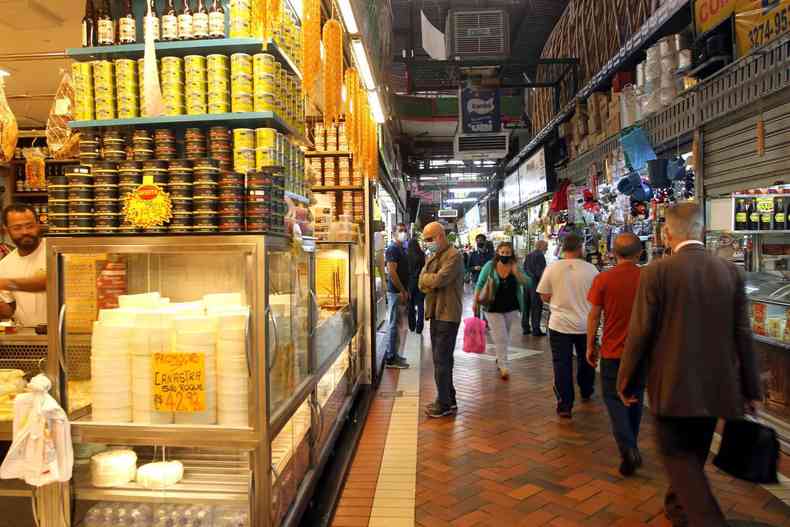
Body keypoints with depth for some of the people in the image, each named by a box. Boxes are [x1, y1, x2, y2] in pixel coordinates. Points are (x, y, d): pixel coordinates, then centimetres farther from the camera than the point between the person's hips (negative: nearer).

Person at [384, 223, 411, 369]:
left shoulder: (402, 249, 16)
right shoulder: (393, 249, -13)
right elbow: (392, 272, -20)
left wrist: (406, 291, 16)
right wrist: (402, 291, -18)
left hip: (402, 292, 9)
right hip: (396, 292, -9)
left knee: (402, 326, 14)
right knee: (394, 325, -3)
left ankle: (395, 355, 24)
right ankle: (391, 358, 4)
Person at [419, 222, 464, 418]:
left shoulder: (453, 256, -11)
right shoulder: (432, 257, 16)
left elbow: (438, 280, -22)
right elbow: (422, 284, 7)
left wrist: (426, 278, -3)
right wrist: (432, 281, -13)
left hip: (448, 314, -8)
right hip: (435, 313, 9)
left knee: (442, 360, -4)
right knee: (442, 359, 14)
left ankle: (444, 404, 6)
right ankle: (449, 399, 25)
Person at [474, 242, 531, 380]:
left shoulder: (515, 267, -3)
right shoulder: (490, 266, -9)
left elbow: (526, 283, -10)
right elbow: (480, 284, -2)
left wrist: (516, 272, -25)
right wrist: (476, 301, -4)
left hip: (511, 308, 3)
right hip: (494, 308, -3)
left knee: (505, 337, 16)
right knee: (500, 338, -5)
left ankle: (500, 360, 37)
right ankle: (504, 367, 2)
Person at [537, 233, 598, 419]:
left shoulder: (552, 268, -9)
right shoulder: (591, 269, -8)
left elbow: (545, 296, -3)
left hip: (560, 325, -1)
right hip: (585, 325, 1)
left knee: (562, 365, 4)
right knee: (586, 361, 23)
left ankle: (564, 405, 5)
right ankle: (586, 393, 42)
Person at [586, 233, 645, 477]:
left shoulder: (603, 279, -11)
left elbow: (594, 316, -6)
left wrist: (590, 347, 6)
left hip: (612, 351, -3)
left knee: (614, 398, 10)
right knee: (635, 398, 19)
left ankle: (628, 449, -5)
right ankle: (631, 448, 33)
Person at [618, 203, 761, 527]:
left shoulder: (657, 272, -14)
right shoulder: (730, 271, -1)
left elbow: (640, 332, -13)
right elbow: (743, 334, 2)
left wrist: (627, 382, -1)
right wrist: (750, 388, 11)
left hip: (674, 384, -5)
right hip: (716, 384, 5)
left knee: (678, 455, 9)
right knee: (694, 453, 22)